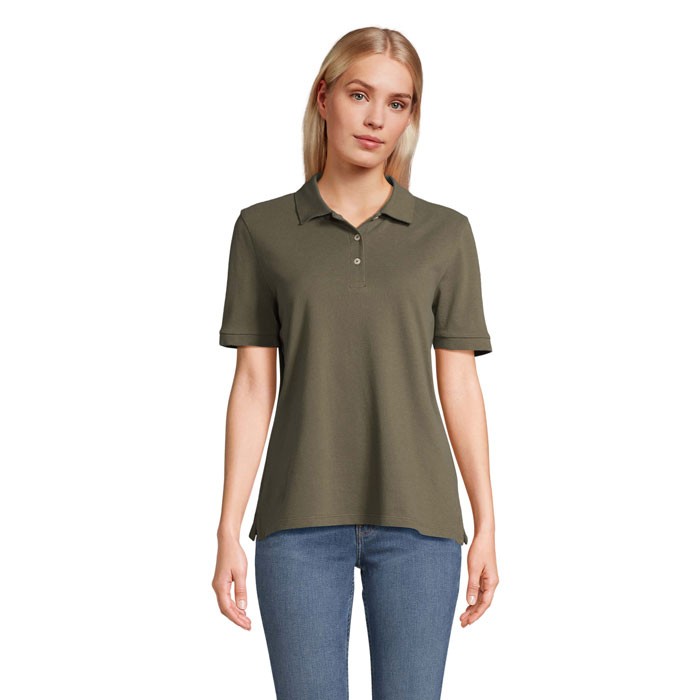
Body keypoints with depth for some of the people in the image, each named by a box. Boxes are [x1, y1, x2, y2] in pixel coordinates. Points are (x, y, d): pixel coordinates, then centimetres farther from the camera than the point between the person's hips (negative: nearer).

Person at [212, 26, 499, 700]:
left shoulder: (446, 234, 5)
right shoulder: (263, 229, 4)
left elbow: (459, 386, 6)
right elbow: (253, 384, 3)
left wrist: (486, 524, 4)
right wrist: (228, 530, -1)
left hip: (417, 518, 1)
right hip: (300, 520, 0)